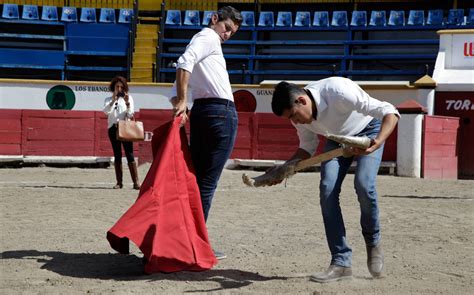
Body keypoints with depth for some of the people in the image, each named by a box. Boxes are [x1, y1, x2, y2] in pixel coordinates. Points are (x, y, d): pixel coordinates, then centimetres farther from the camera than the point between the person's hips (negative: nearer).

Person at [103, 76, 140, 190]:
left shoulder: (128, 98, 10)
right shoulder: (109, 100, 11)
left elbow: (130, 114, 1)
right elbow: (106, 111, -8)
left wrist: (127, 103, -14)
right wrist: (113, 101, -21)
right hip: (113, 128, 1)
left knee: (130, 154, -9)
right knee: (117, 155, 3)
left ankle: (136, 182, -13)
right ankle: (119, 182, 5)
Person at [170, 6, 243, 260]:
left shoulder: (199, 41, 27)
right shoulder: (208, 37, 0)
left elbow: (175, 91, 20)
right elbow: (184, 62, -20)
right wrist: (183, 101, -22)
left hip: (200, 111, 9)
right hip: (221, 111, -9)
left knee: (196, 178, 11)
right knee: (207, 182, -7)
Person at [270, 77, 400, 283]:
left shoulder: (339, 92, -39)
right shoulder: (299, 113, -19)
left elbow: (390, 112, -36)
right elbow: (308, 148, -1)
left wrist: (378, 142, -53)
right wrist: (284, 168, -19)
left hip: (368, 130, -5)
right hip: (338, 137, 5)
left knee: (363, 185, -26)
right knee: (327, 189, -15)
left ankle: (373, 243, 2)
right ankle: (341, 262, -11)